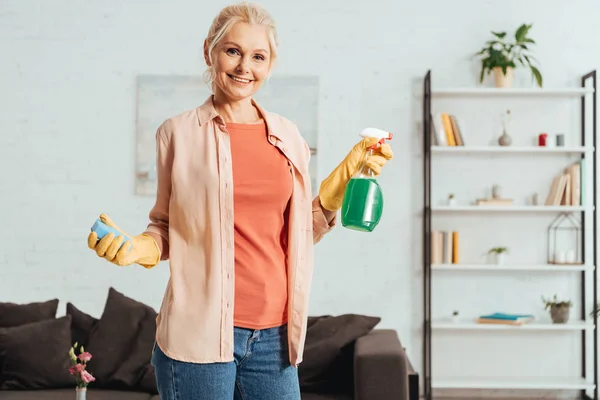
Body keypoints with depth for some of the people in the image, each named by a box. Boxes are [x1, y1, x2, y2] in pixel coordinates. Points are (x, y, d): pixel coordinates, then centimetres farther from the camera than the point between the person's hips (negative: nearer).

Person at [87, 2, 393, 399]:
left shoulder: (287, 136, 9)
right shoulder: (179, 132, 0)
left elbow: (302, 231, 14)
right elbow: (167, 228, 7)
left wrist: (349, 172, 5)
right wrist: (135, 247, -13)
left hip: (274, 335, 3)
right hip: (200, 331, -3)